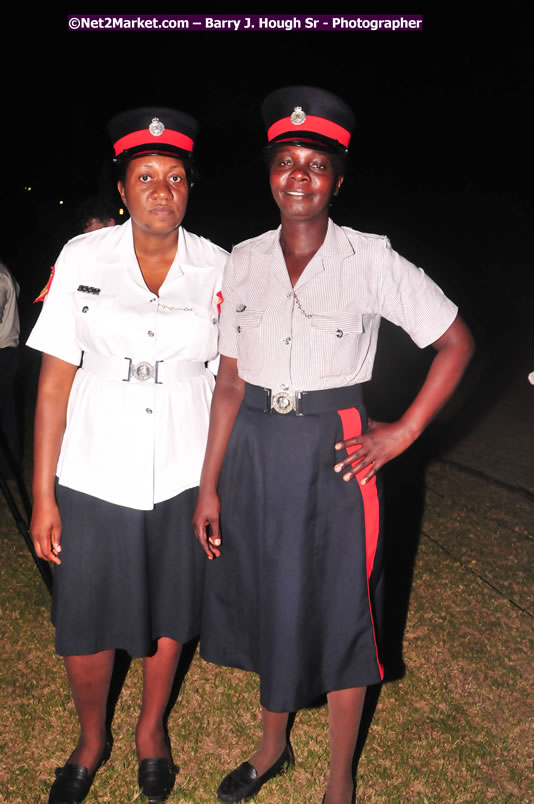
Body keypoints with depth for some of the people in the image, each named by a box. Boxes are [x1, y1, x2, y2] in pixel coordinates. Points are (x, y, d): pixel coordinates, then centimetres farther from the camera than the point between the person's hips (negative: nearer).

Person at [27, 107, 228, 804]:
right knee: (84, 630, 12)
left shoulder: (219, 268, -3)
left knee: (168, 619, 18)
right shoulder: (82, 258, -5)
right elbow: (54, 381, -4)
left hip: (183, 481, 1)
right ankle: (92, 739, 44)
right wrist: (43, 495, -5)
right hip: (94, 479, 0)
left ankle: (152, 729, 47)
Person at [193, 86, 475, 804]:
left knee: (338, 615, 9)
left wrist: (403, 433, -8)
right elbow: (230, 381, 4)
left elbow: (456, 342, -2)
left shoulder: (371, 260, -8)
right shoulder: (244, 261, 3)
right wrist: (209, 485, 3)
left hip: (334, 455, -3)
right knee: (267, 603, 18)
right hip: (254, 453, 4)